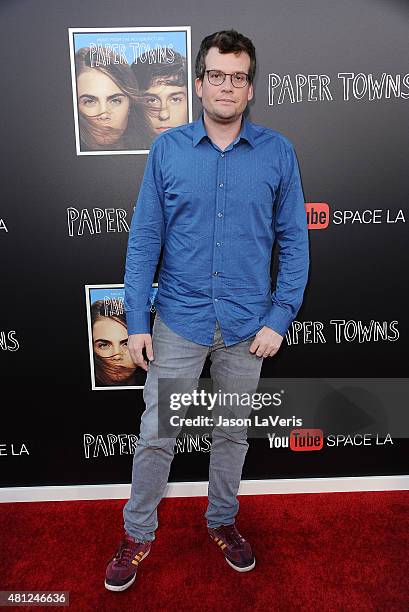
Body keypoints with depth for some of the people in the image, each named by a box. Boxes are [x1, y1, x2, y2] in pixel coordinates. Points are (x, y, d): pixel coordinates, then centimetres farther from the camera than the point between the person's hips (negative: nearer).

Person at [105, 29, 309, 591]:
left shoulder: (277, 153, -1)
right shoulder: (167, 149, -1)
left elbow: (293, 240, 1)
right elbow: (144, 239, -1)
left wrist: (279, 319, -6)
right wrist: (137, 322, -5)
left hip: (247, 325, 1)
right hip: (179, 321, 0)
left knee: (233, 432, 17)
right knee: (156, 434, 7)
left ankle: (223, 521, 42)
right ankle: (138, 534, 32)